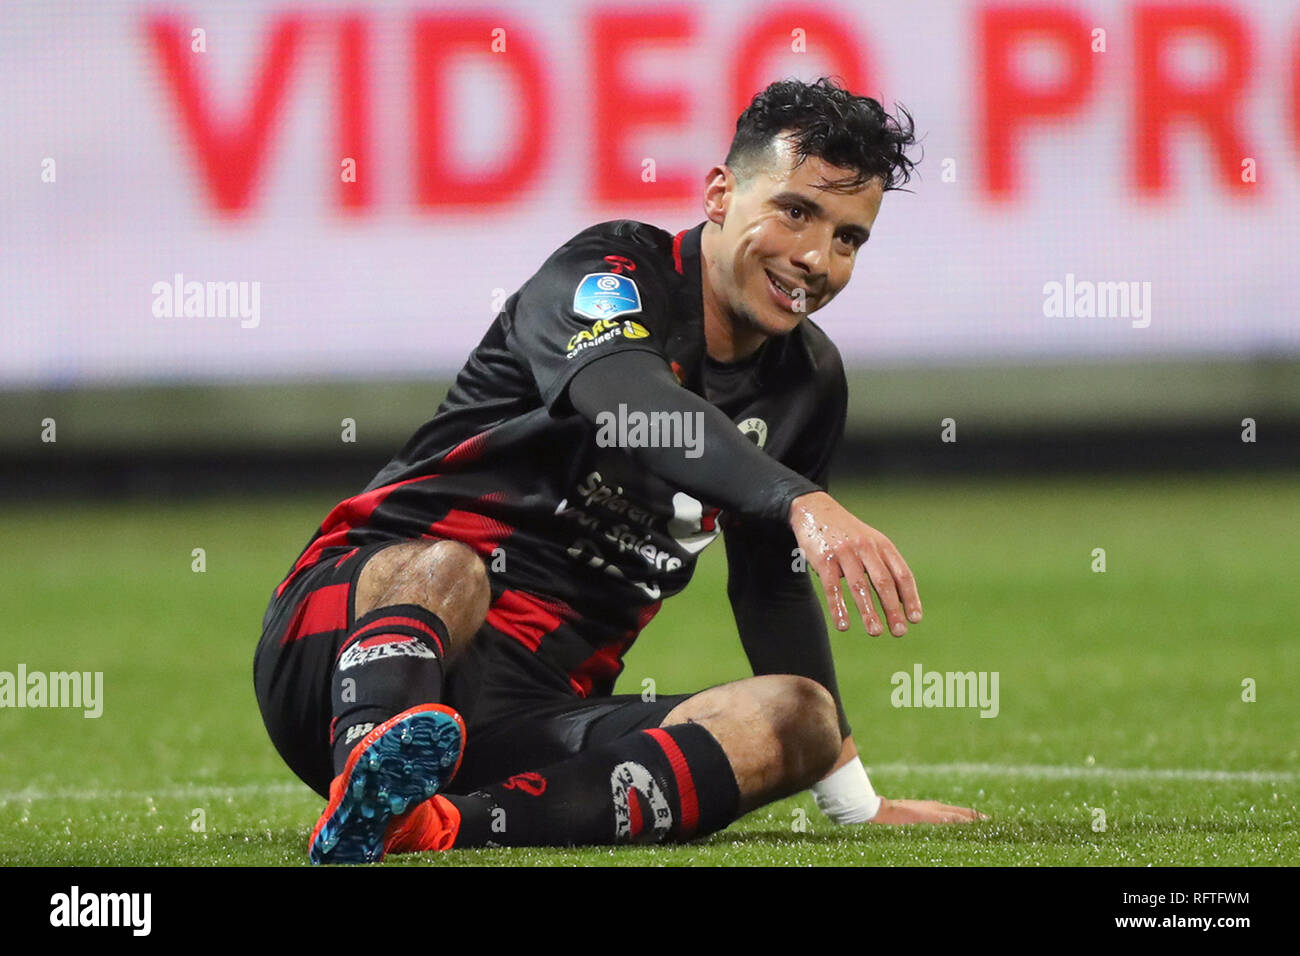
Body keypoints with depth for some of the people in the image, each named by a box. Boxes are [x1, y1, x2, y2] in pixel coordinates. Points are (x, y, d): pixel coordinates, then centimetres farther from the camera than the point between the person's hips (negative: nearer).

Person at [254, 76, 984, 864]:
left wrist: (858, 804, 30)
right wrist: (802, 502, -45)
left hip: (535, 722, 6)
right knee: (446, 568, -37)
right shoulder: (611, 270, -6)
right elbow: (621, 400, -30)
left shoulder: (808, 383, 15)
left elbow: (774, 586, 28)